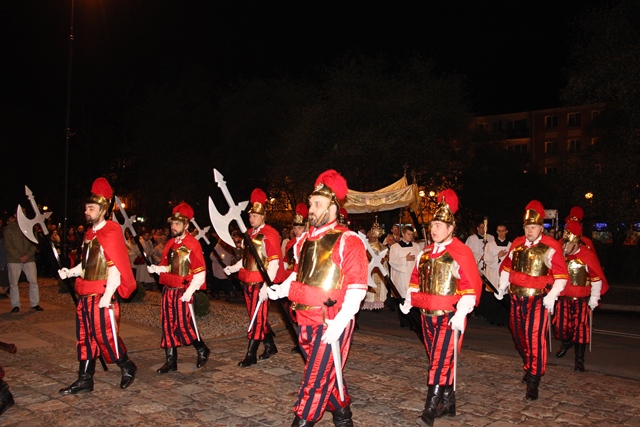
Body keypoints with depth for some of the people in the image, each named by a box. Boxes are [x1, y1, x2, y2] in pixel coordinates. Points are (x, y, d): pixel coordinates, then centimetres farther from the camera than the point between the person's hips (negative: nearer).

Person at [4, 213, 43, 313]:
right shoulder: (8, 229, 1)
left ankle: (35, 304, 9)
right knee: (13, 283, 2)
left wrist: (27, 255, -12)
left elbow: (35, 244, 4)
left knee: (33, 281, -1)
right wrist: (19, 257, -14)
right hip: (13, 260, -1)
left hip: (29, 259, 2)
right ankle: (15, 305, 12)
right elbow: (8, 246, -4)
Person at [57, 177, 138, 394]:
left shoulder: (111, 233, -13)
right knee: (85, 337, 12)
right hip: (85, 295, 9)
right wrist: (70, 272, 3)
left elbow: (115, 268, -18)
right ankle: (85, 380, 20)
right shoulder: (89, 234, 14)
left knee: (105, 336, -1)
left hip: (102, 296, -8)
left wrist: (107, 296, -21)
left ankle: (128, 367, 19)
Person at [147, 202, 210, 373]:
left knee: (184, 325, -2)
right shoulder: (170, 243, 10)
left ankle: (202, 350, 23)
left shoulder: (193, 245, -12)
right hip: (168, 290, 7)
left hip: (183, 292, -7)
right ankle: (171, 361, 18)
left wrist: (189, 292, -19)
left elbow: (200, 273, -14)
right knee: (168, 326, 8)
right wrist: (155, 268, -4)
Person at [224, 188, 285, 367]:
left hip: (261, 283, -8)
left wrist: (266, 286, -24)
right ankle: (270, 346, 31)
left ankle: (251, 355, 7)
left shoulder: (270, 234, -12)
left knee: (257, 318, -1)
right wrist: (233, 268, 5)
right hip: (248, 281, 8)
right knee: (257, 317, 16)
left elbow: (274, 262, -18)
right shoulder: (249, 234, 12)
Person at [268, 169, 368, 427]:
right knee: (327, 374, 19)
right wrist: (282, 289, 4)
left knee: (316, 380, -2)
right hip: (305, 321, 7)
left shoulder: (348, 241, -13)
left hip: (332, 324, -7)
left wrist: (339, 322, -24)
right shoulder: (305, 239, 9)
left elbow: (357, 287, -17)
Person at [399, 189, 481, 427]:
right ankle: (448, 404, 29)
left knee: (441, 362, -6)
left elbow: (471, 287, -15)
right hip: (428, 315, 7)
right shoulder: (426, 252, 9)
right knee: (438, 361, 15)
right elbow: (416, 279, 18)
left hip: (450, 317, -7)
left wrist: (461, 314, -22)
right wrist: (409, 301, 6)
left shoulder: (461, 253, -12)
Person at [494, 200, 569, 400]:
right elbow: (507, 266, 19)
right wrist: (502, 286, 10)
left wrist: (552, 296, -17)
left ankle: (533, 382, -4)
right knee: (518, 334, 16)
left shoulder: (551, 247, -8)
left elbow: (561, 276, -8)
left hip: (538, 299, -5)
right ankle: (529, 368, 39)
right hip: (516, 297, 6)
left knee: (535, 337, -10)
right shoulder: (517, 243, 7)